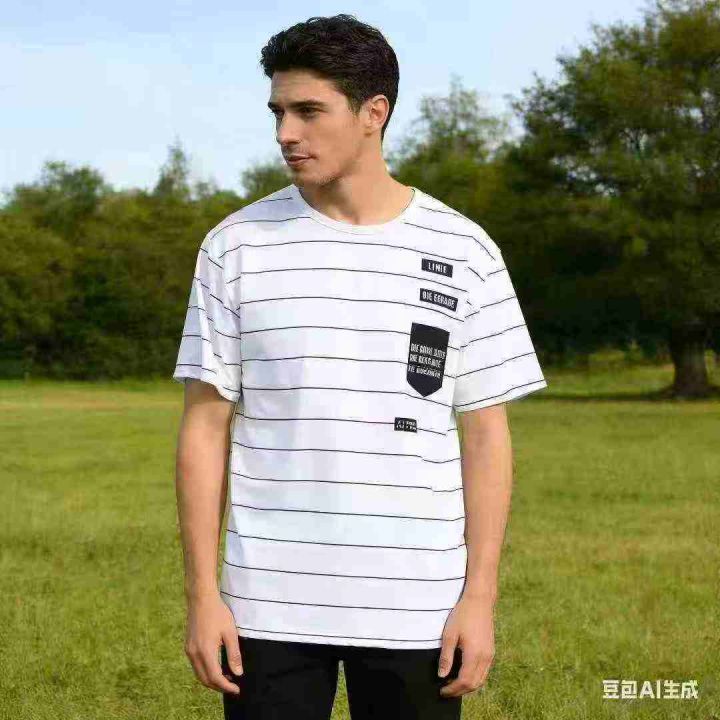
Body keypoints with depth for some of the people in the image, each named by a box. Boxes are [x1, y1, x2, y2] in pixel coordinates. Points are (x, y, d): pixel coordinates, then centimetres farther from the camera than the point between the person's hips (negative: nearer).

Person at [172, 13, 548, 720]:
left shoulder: (463, 252, 1)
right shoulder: (236, 246, 1)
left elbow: (484, 434, 3)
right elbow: (204, 426, 2)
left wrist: (480, 596, -2)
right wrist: (203, 595, -3)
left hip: (418, 609, 0)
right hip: (268, 606, 0)